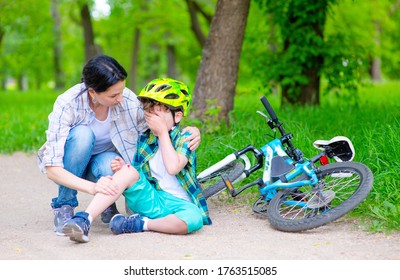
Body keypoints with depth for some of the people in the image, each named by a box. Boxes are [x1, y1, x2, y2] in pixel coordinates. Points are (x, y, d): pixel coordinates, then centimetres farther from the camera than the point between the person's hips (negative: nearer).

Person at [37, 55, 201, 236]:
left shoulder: (128, 100, -23)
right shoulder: (67, 104, -31)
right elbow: (52, 169, -35)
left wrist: (188, 133, -27)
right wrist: (92, 187, -53)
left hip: (102, 161, 2)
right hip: (69, 169, -2)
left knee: (112, 165, -35)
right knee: (82, 134, -34)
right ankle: (64, 206, -15)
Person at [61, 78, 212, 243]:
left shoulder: (184, 139, -3)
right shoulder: (144, 139, 11)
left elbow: (173, 168, -23)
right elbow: (136, 177, 15)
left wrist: (163, 132, -14)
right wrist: (122, 167, -9)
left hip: (178, 203, -3)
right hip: (150, 199, 3)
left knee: (194, 219, -40)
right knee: (129, 171, -26)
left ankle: (141, 224, -20)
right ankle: (84, 219, -34)